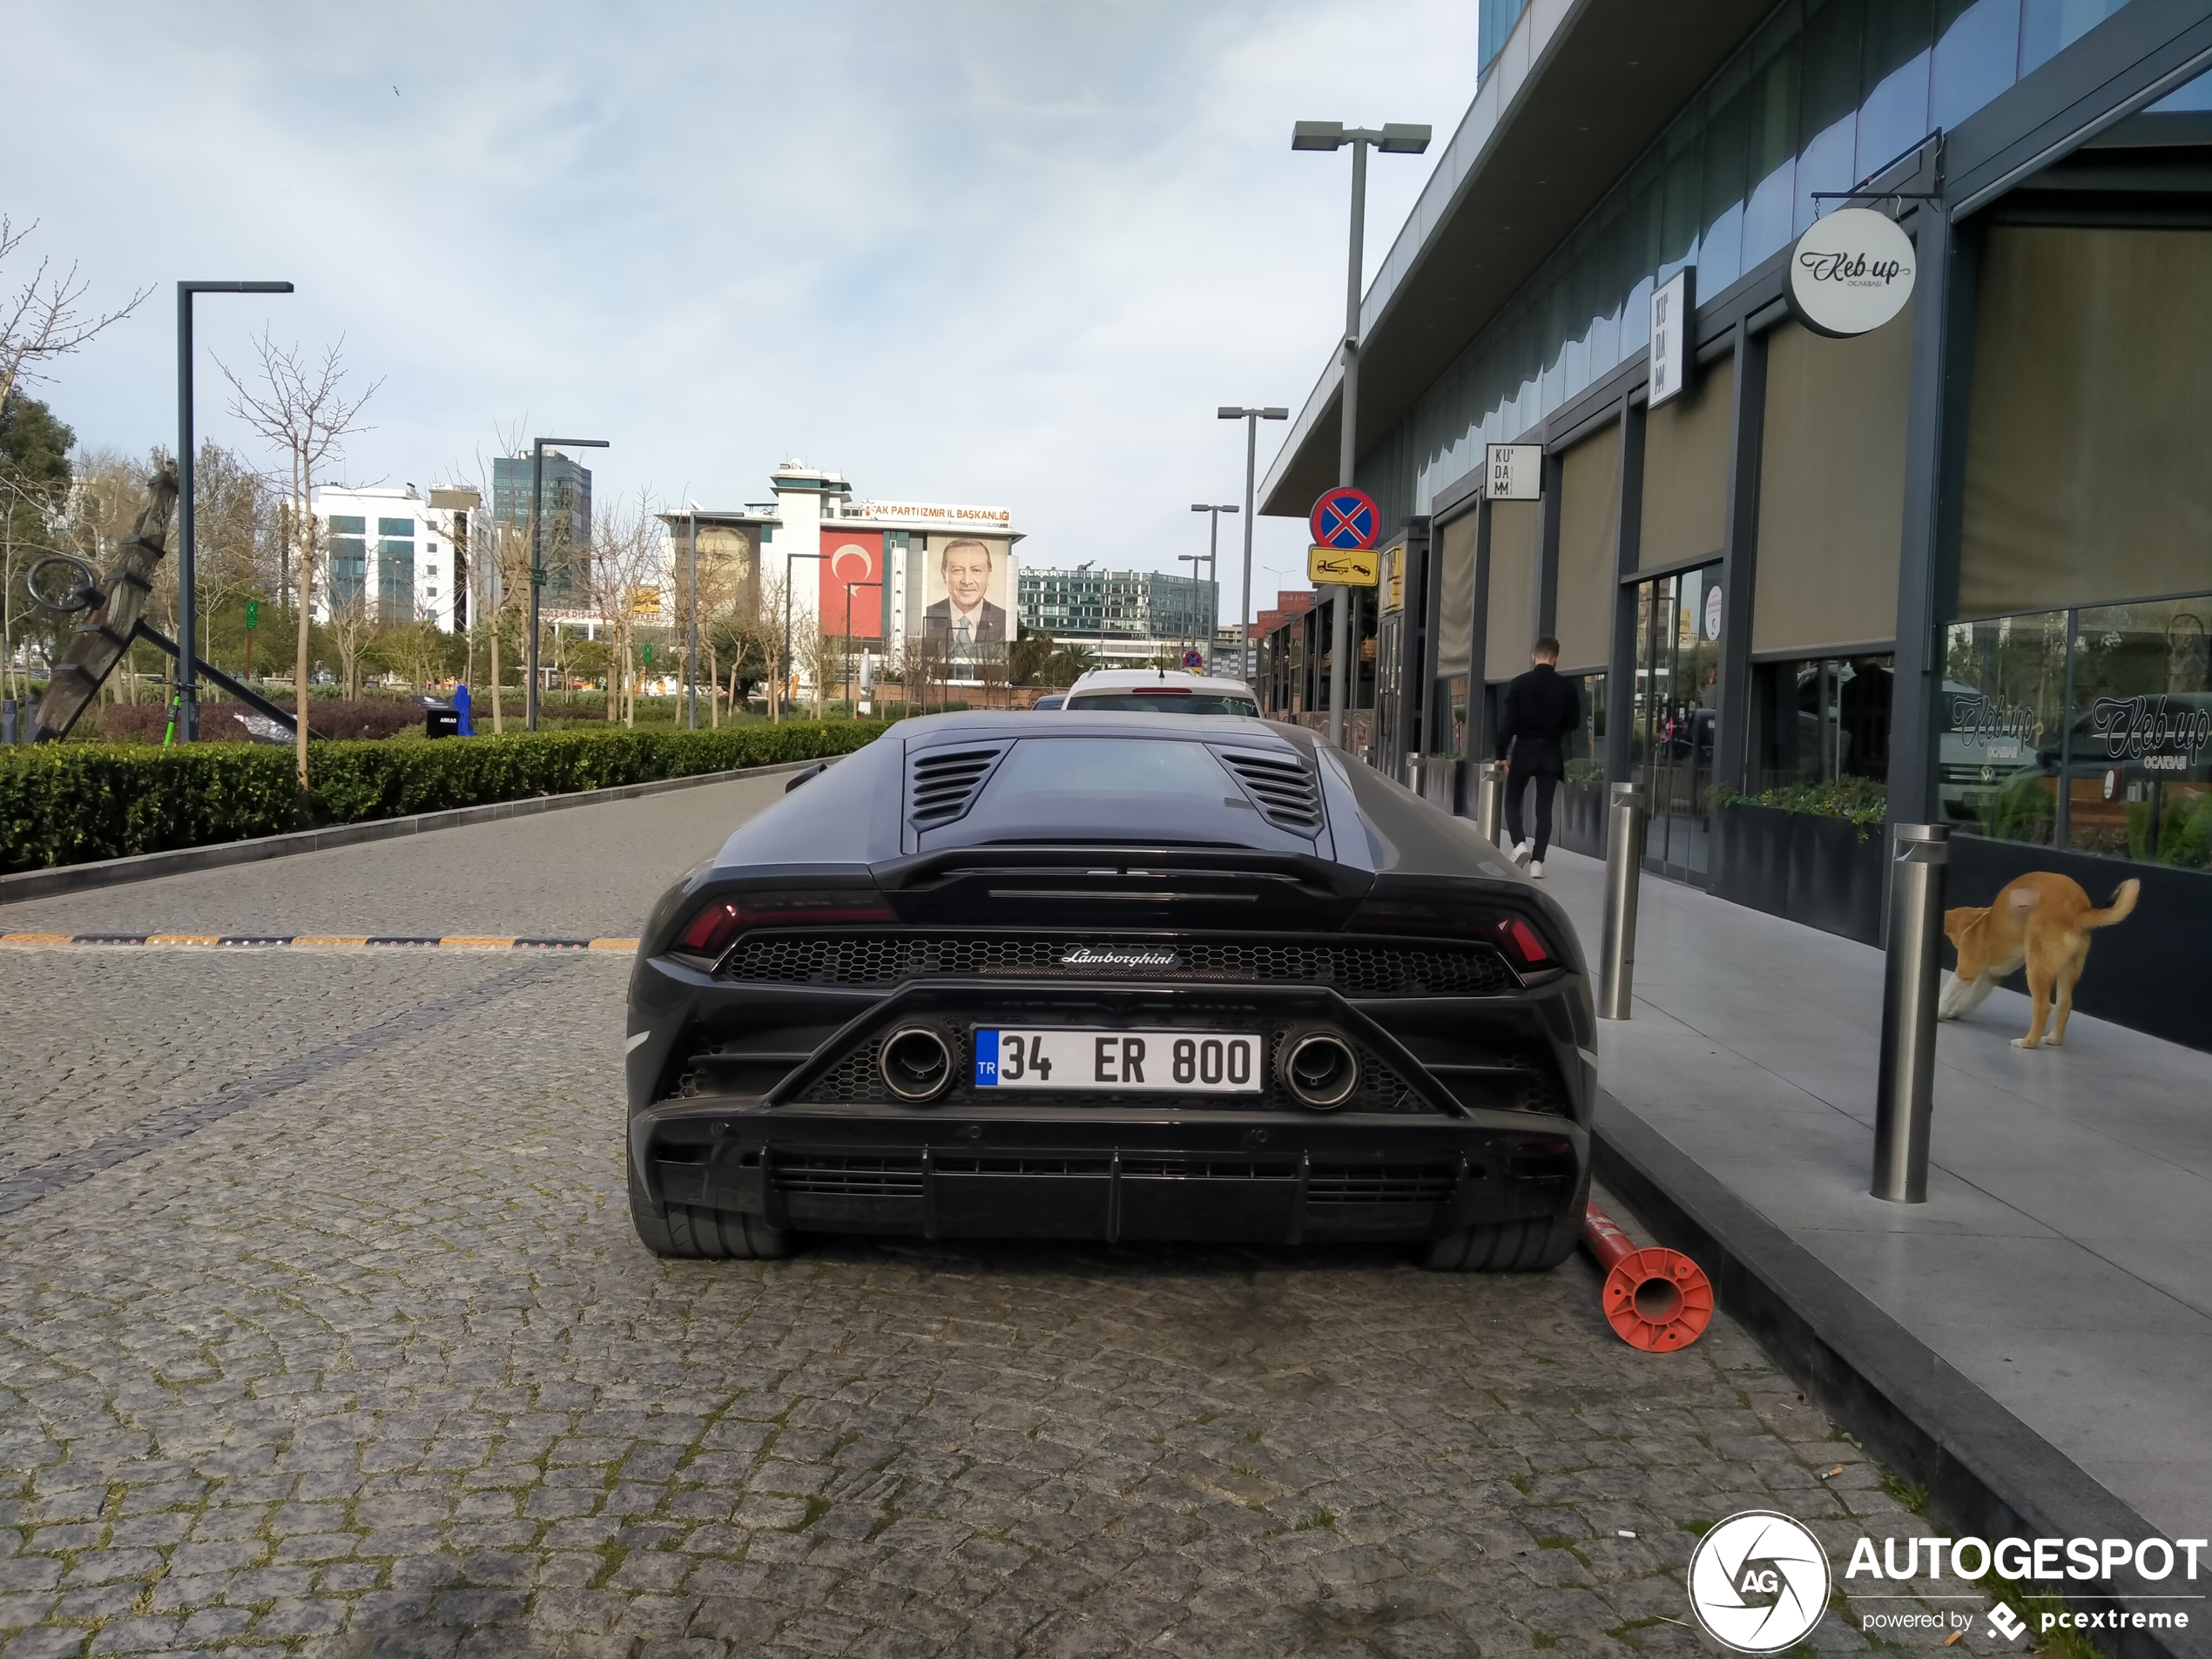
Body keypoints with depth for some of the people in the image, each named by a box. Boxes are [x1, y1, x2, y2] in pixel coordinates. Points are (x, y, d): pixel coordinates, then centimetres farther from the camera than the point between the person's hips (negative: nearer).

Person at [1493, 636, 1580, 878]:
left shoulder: (1520, 683, -7)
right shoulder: (1567, 687, -3)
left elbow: (1507, 722, -8)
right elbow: (1574, 722, 4)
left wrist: (1502, 754, -3)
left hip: (1524, 749, -1)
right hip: (1551, 752, 2)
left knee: (1512, 800, 13)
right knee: (1544, 807, 5)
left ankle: (1519, 845, -7)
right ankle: (1537, 861, 1)